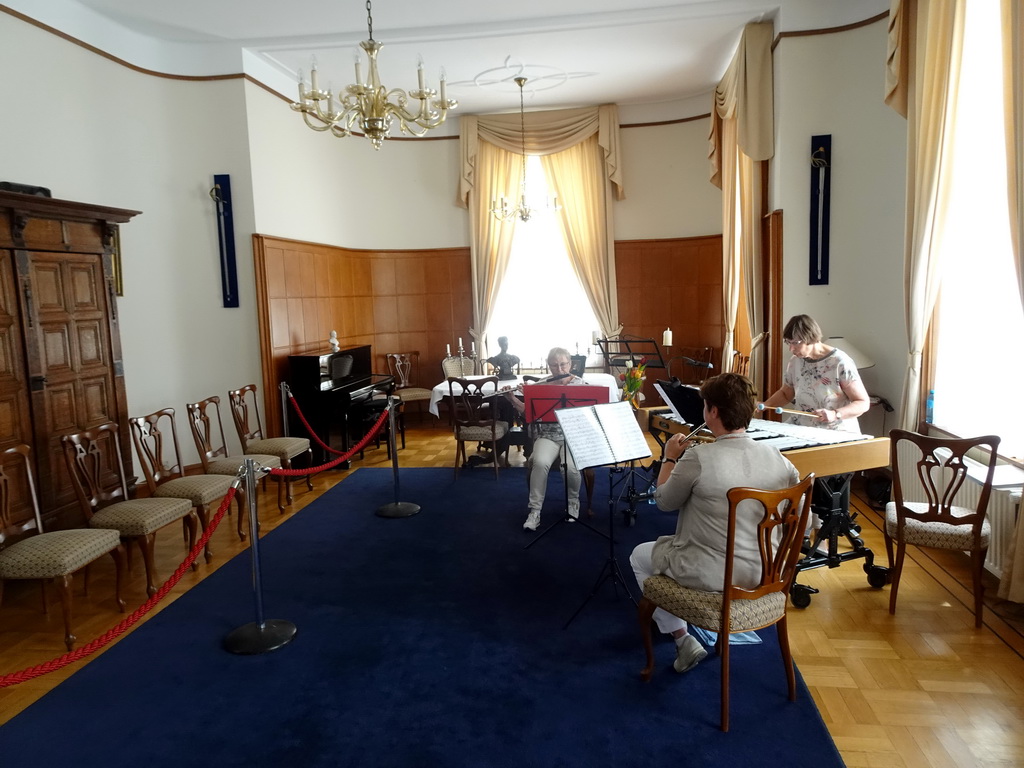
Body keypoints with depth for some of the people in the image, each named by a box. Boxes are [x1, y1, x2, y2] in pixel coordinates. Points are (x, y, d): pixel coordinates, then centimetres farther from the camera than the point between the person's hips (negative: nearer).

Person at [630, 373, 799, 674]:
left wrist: (669, 458, 8)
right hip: (764, 572, 6)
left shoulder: (698, 458, -23)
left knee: (639, 556, 22)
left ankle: (682, 639, 18)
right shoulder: (777, 457, -9)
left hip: (711, 574, -6)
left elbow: (664, 502, -7)